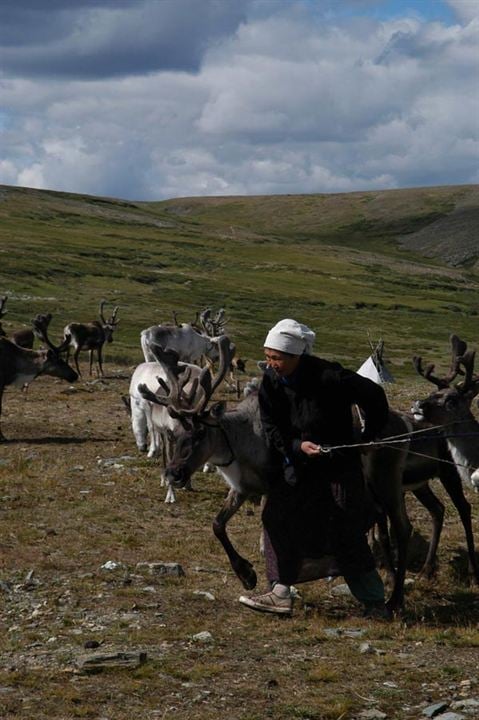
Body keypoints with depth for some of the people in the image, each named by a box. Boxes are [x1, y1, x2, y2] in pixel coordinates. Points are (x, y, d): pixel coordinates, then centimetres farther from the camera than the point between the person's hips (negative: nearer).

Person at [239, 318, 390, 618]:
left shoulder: (329, 376, -22)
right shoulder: (271, 382, -7)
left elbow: (374, 395, -12)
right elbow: (272, 430, -8)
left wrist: (370, 436, -2)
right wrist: (299, 445, -26)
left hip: (339, 463, -5)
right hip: (296, 465, 5)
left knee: (348, 535, -2)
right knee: (278, 520, -3)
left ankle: (375, 602, 9)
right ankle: (281, 595, 3)